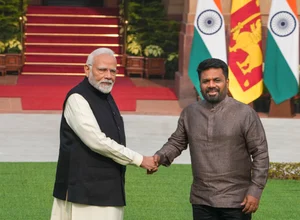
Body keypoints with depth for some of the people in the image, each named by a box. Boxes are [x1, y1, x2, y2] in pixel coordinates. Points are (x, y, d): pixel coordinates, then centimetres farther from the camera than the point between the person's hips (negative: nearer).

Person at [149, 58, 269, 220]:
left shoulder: (245, 114, -5)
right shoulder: (189, 113, 6)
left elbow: (260, 154, -4)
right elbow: (176, 142, 14)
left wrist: (255, 190, -10)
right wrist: (160, 157, -6)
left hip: (236, 201, -3)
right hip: (201, 201, 4)